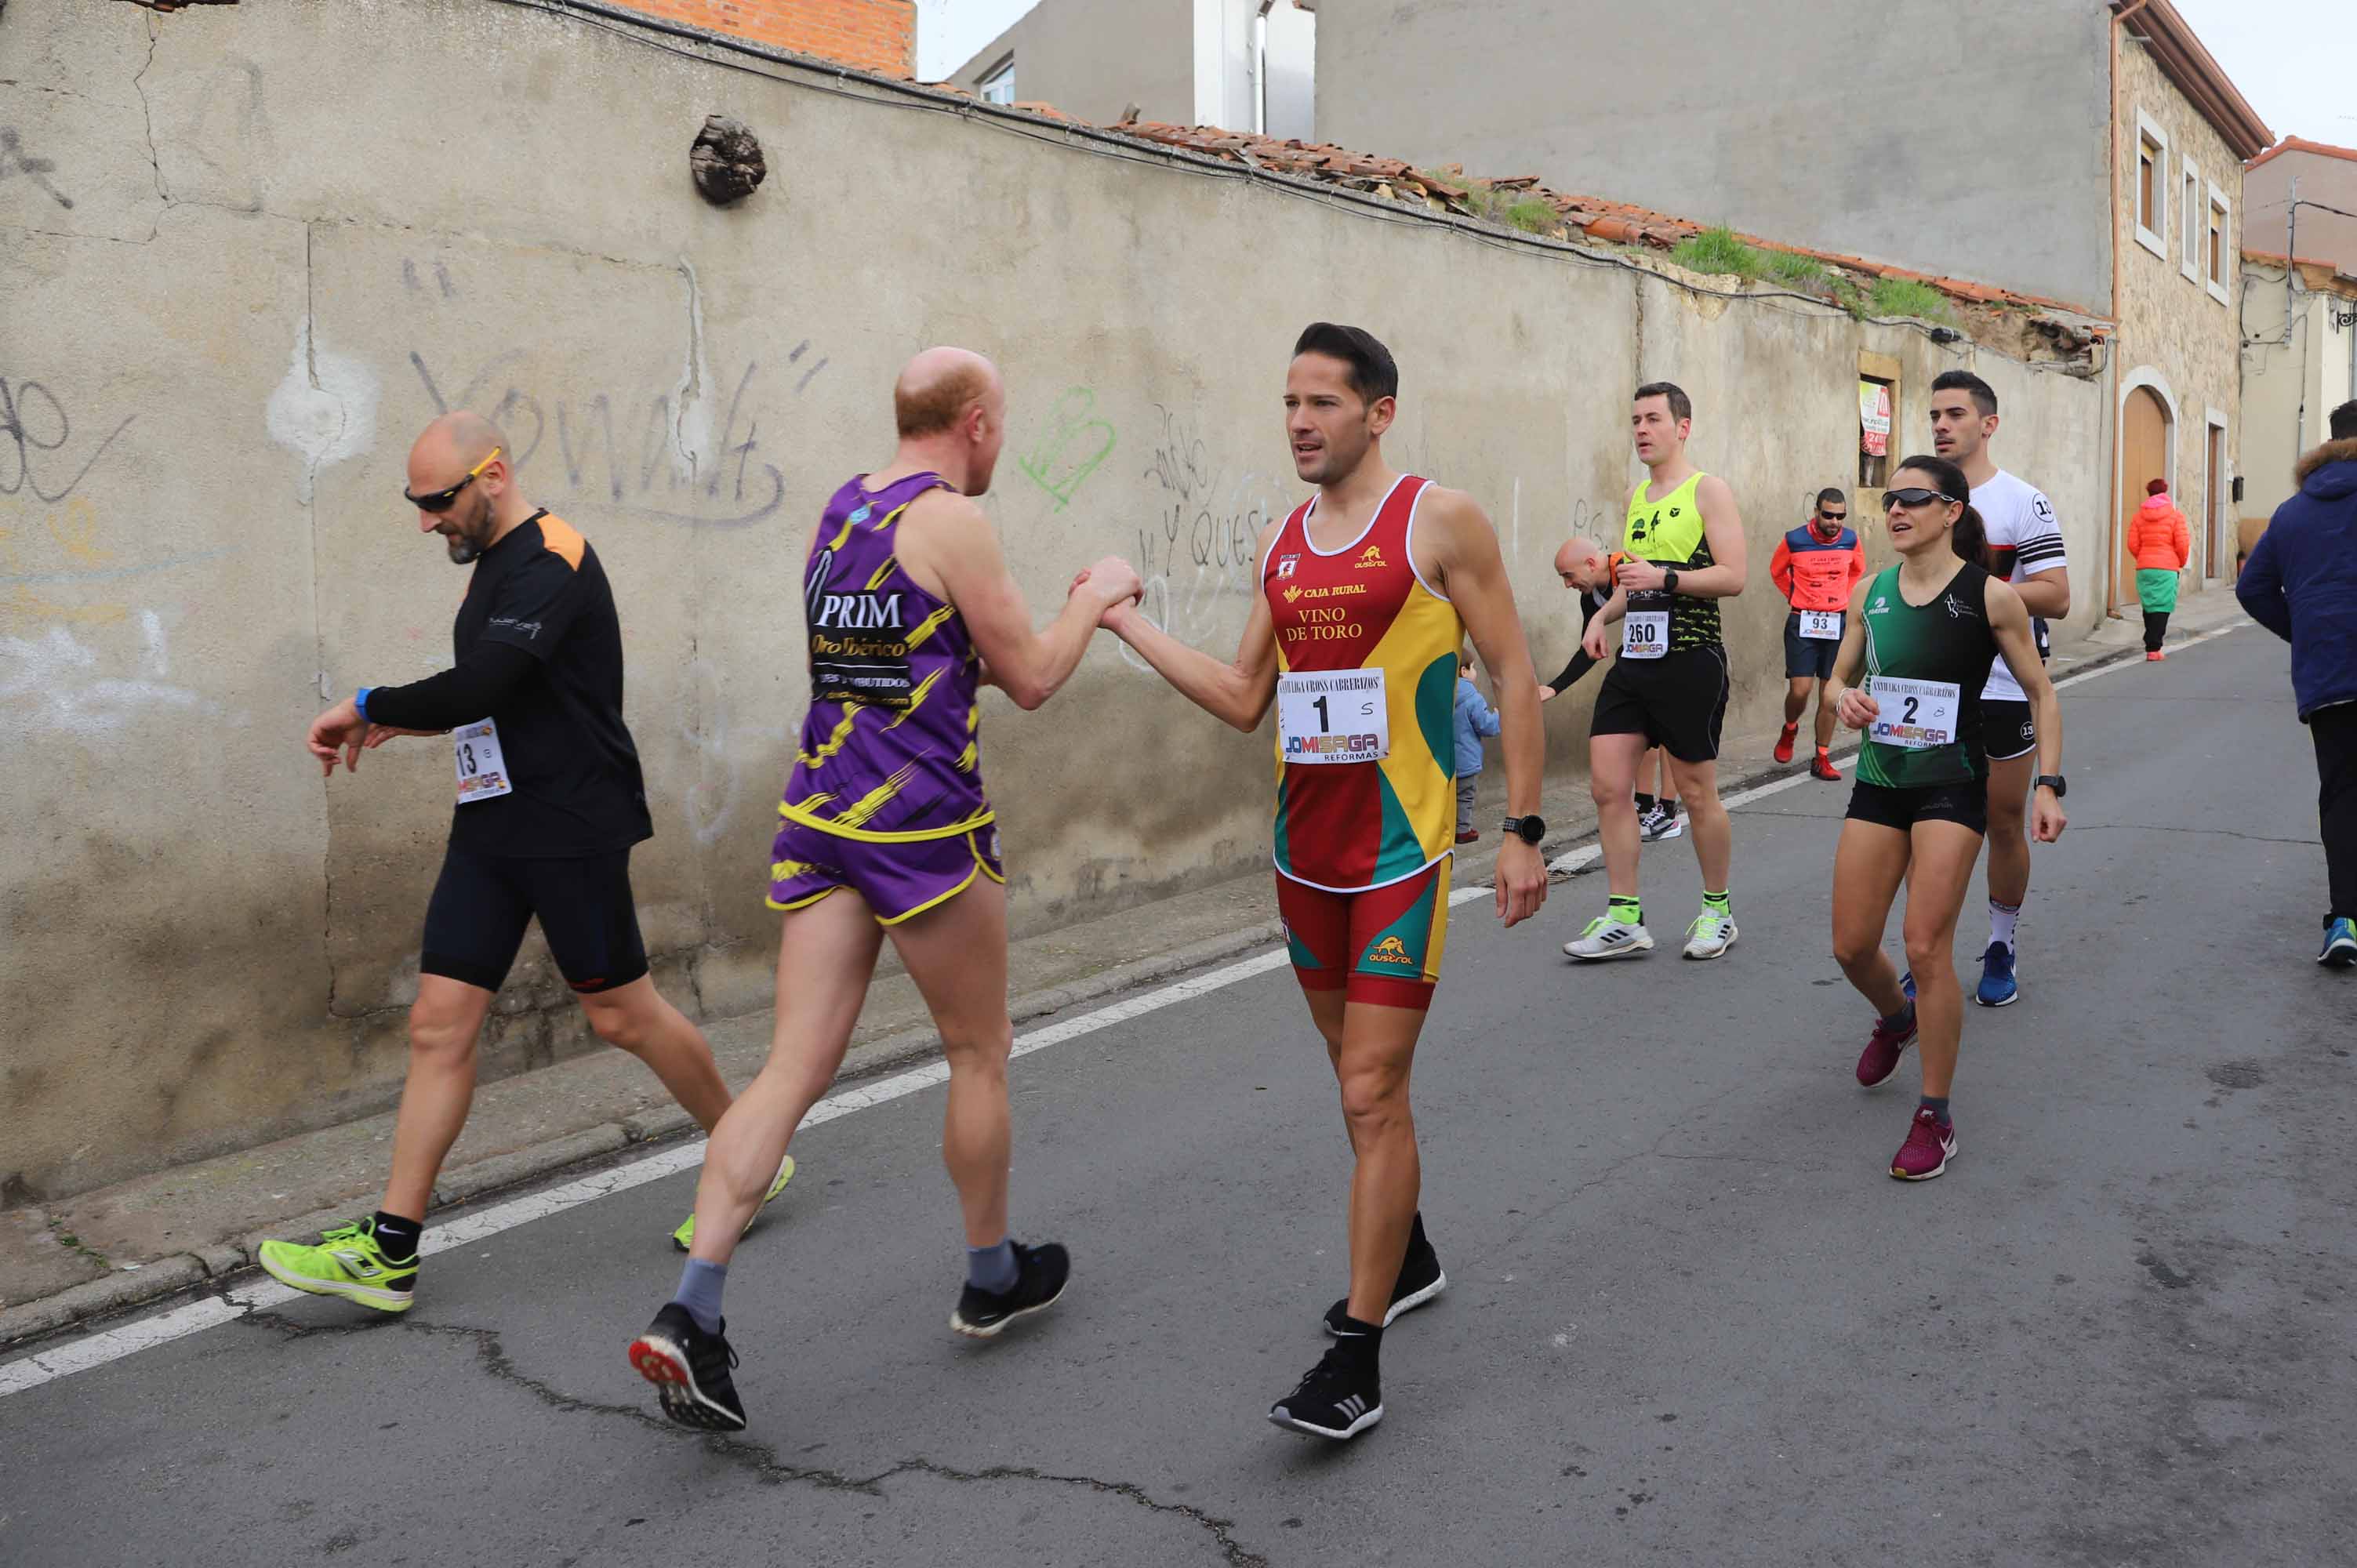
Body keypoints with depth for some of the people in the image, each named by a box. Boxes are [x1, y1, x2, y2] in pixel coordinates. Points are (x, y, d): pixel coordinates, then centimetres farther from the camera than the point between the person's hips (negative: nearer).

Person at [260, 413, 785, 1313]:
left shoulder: (549, 562, -15)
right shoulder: (498, 563, 15)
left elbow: (479, 686, -28)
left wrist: (369, 706, -13)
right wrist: (407, 722, 10)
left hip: (574, 831, -9)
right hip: (492, 826, 9)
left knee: (622, 1017, 3)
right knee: (439, 1024, 4)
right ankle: (389, 1253, 8)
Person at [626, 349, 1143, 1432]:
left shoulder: (838, 514, 14)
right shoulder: (950, 520, -11)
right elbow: (1030, 679, -7)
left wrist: (1071, 613, 26)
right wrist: (1093, 601, 10)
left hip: (820, 817, 7)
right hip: (922, 825, -7)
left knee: (794, 1067, 4)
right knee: (979, 1056, 12)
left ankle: (691, 1309, -5)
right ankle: (992, 1278, 29)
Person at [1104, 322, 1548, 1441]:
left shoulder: (1438, 520, -7)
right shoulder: (1282, 541, 11)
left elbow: (1513, 676, -6)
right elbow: (1246, 700, 13)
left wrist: (1522, 829, -10)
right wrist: (1129, 623, 10)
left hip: (1401, 847, -6)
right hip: (1303, 847, 6)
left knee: (1372, 1093, -7)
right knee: (1358, 1074, 18)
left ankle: (1356, 1361, 1)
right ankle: (1405, 1259, 38)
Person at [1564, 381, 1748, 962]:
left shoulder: (1708, 490, -5)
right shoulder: (1636, 496, 16)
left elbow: (1733, 577, -13)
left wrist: (1664, 578, -23)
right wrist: (1605, 613, 9)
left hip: (1690, 659, -7)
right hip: (1633, 658, 7)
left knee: (1697, 793, 3)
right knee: (1608, 786, 0)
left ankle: (1718, 910, 21)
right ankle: (1624, 920, 7)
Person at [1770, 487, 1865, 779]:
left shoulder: (1851, 540, 1)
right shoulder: (1794, 540, -8)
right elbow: (1776, 571, 12)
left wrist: (1844, 597, 14)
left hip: (1837, 624, 3)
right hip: (1802, 622, -2)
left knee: (1830, 695, 3)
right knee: (1799, 690, -11)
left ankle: (1822, 760, 10)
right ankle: (1790, 730, 22)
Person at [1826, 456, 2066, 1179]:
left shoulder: (1989, 596, -8)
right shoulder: (1870, 592, 4)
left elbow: (2041, 692, -2)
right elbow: (1839, 677, 15)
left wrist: (2049, 783, -11)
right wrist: (1844, 697, -9)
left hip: (1952, 786, -4)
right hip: (1878, 783, 5)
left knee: (1927, 948, -11)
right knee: (1852, 947, 6)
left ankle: (1935, 1117, 4)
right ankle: (1896, 1019, 42)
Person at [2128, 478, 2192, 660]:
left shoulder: (2138, 516, 5)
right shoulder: (2175, 515, -3)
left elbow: (2133, 545, 3)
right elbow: (2182, 545, -5)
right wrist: (2182, 563, 14)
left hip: (2144, 568, 3)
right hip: (2167, 568, -3)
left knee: (2149, 608, 12)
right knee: (2162, 608, -1)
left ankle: (2152, 646, 16)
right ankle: (2153, 649, -9)